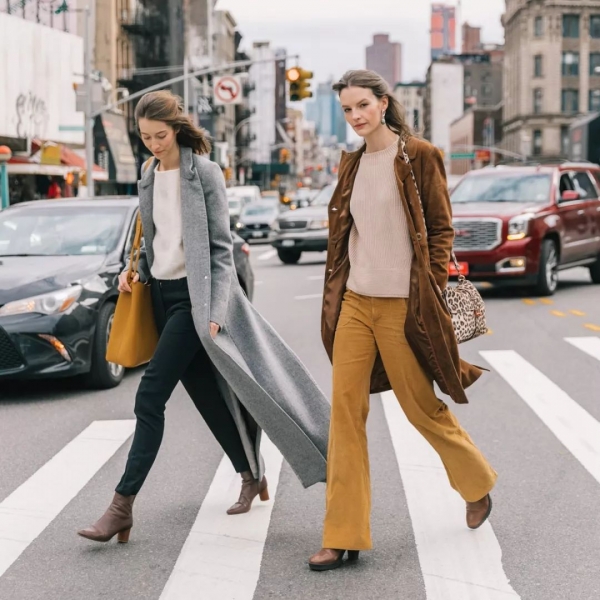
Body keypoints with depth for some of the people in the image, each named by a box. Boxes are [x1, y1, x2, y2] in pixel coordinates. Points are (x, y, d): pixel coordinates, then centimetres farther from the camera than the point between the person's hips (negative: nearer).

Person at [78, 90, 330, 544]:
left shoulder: (204, 173, -10)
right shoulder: (149, 178, 10)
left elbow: (220, 247, -11)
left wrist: (215, 312, -17)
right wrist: (136, 271, 2)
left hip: (194, 295, -7)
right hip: (161, 293, 7)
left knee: (150, 397, -12)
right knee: (207, 395, 12)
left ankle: (123, 505, -10)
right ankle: (252, 476, 28)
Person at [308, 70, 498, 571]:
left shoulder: (418, 156, -6)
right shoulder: (352, 164, 12)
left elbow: (440, 228, -6)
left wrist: (431, 294, -11)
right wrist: (335, 294, 15)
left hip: (401, 305, -6)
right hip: (355, 302, 6)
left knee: (421, 408, 6)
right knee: (345, 412, 0)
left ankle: (478, 485, 34)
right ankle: (344, 536, 5)